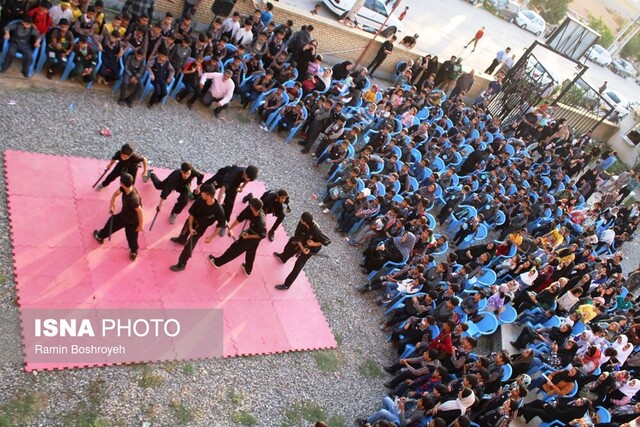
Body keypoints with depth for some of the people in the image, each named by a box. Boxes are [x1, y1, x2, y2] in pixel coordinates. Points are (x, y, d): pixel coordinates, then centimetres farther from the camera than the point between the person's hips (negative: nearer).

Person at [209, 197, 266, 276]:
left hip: (255, 237, -6)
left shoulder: (260, 222, -42)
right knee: (251, 252, 28)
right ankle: (248, 270, 53)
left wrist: (248, 236, -22)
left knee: (235, 248, 11)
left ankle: (217, 262, 32)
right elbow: (240, 218, -16)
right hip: (251, 231, 6)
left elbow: (262, 235, -26)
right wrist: (230, 228, -15)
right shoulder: (250, 209, -26)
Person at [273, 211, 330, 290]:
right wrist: (302, 248, -26)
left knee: (299, 264, -4)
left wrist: (314, 244, -31)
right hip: (303, 242, 7)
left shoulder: (316, 231, -44)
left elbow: (327, 241, -34)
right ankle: (283, 257, 63)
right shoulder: (301, 224, -29)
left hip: (312, 248, -6)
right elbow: (298, 236, -17)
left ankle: (286, 285, 11)